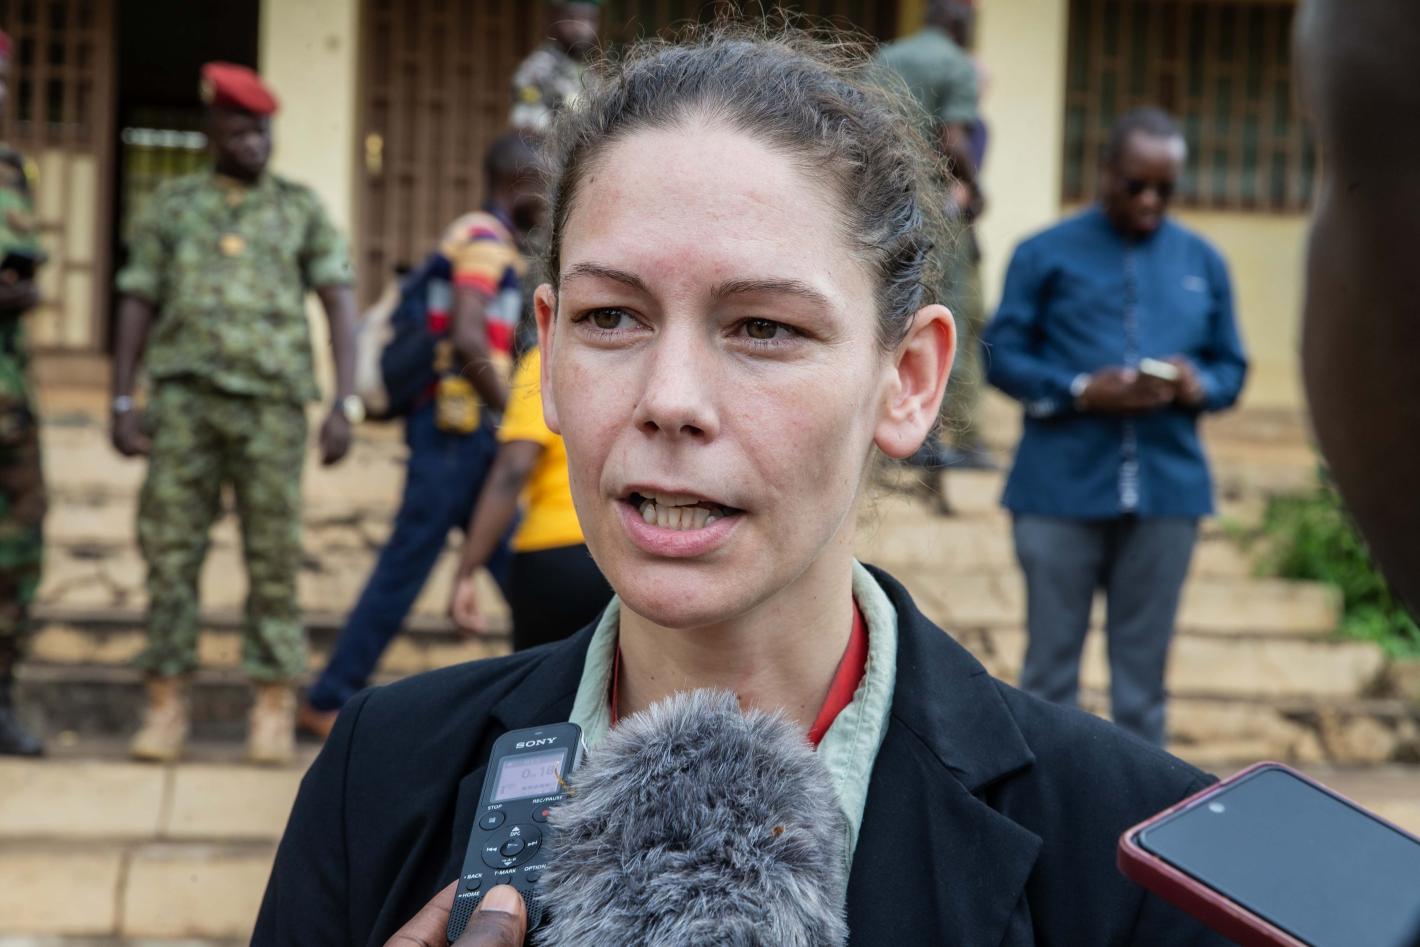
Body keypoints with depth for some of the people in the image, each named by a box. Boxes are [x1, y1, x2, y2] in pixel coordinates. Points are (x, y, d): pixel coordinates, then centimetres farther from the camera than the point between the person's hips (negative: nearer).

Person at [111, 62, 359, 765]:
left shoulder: (301, 209, 8)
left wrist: (346, 403, -8)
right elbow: (136, 306, 9)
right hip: (184, 396, 1)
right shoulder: (170, 206, 10)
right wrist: (122, 404, 0)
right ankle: (166, 706, 4)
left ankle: (273, 710, 4)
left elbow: (339, 304, 3)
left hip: (271, 399, -1)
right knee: (171, 551, -1)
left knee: (274, 558, -1)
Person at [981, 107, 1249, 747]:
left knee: (1143, 672, 7)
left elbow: (1232, 366, 15)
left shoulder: (1202, 263, 12)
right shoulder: (1047, 254, 3)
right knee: (1051, 668, 3)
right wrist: (1081, 391, -16)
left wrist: (1200, 385, -9)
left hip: (1167, 488, 2)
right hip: (1062, 486, -2)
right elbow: (1002, 355, -1)